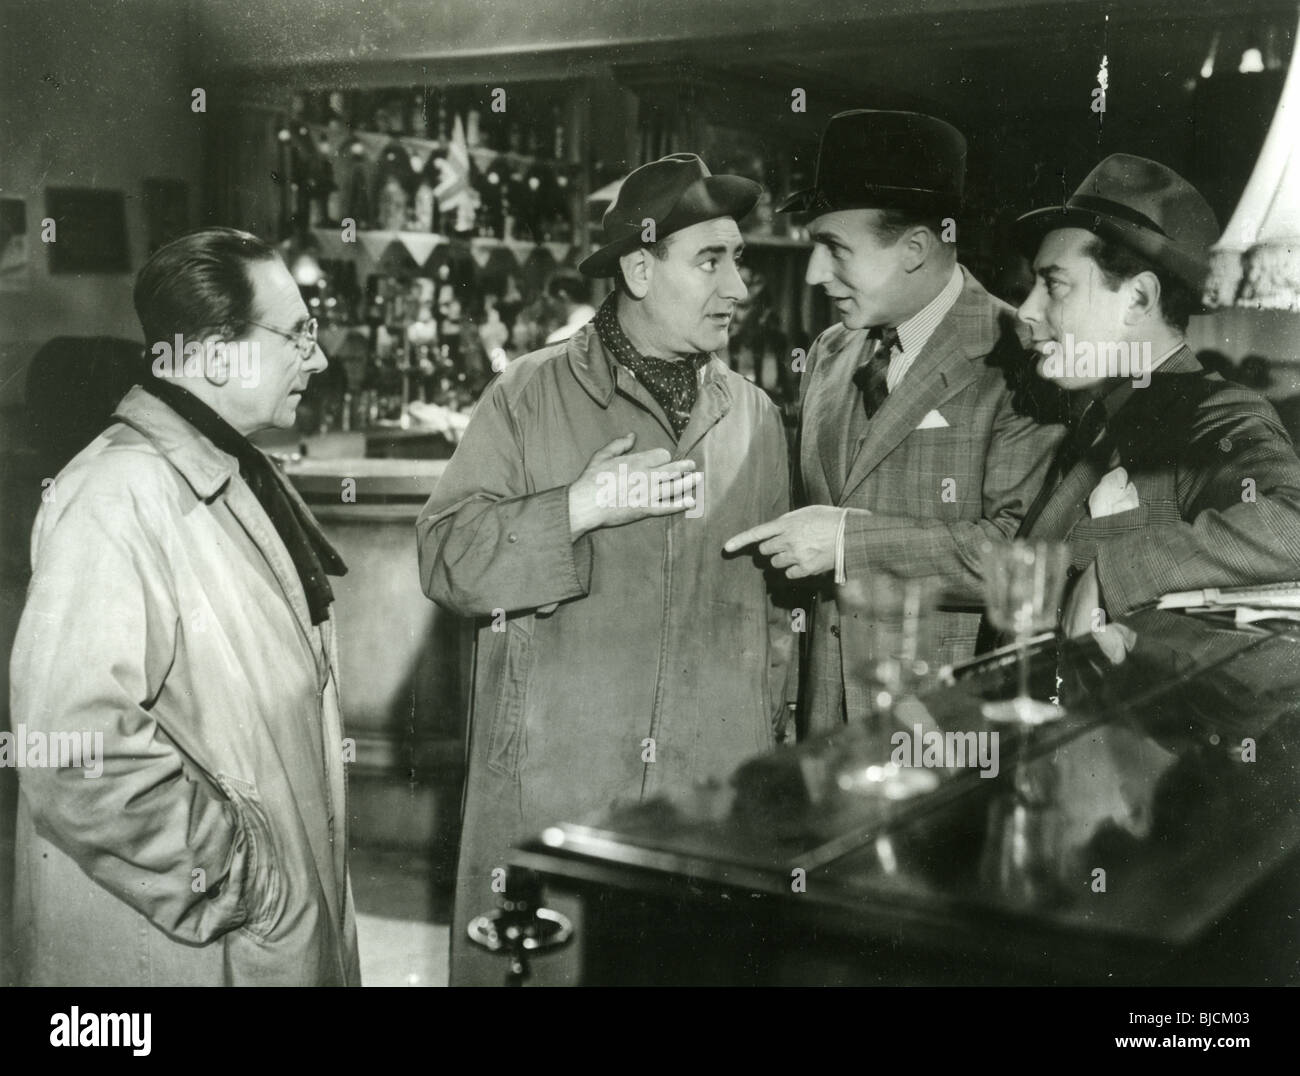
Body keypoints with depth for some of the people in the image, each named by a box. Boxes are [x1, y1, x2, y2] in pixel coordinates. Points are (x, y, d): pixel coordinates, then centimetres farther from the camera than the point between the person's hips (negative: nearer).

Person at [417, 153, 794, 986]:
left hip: (716, 792, 3)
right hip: (547, 787, -2)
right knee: (531, 960, 5)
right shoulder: (530, 398, -1)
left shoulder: (756, 417, 10)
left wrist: (769, 733, 11)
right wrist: (577, 511, -16)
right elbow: (446, 559, -5)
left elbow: (774, 598, 15)